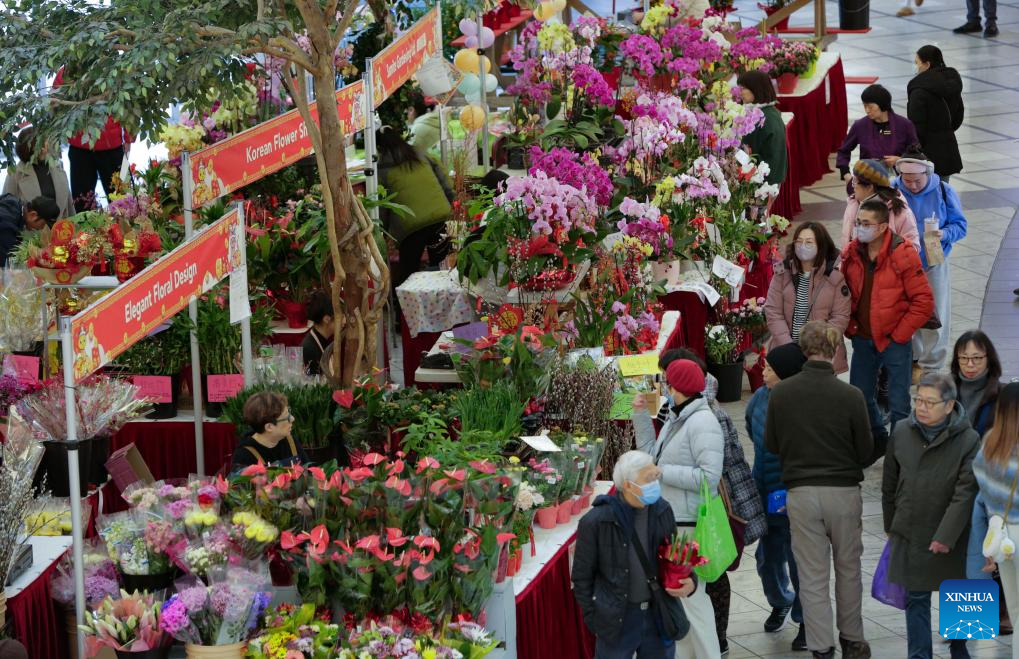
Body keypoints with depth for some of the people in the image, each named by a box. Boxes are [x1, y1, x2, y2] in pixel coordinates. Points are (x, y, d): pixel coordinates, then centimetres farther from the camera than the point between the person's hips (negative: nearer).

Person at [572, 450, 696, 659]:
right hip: (618, 619, -4)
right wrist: (594, 620, -6)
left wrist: (690, 581, -5)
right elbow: (582, 577, -6)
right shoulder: (595, 522, -16)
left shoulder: (662, 511, -2)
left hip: (658, 616, 4)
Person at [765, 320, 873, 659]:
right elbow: (865, 451, -3)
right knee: (848, 571, 17)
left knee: (812, 577, 4)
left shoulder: (780, 393, -6)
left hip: (801, 492, 0)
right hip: (844, 492, 0)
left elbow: (771, 444, 5)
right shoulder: (850, 396, -11)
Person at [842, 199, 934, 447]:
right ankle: (878, 442, 37)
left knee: (898, 405, -2)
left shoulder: (903, 256, -15)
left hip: (894, 341, -5)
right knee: (859, 398, 16)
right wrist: (851, 328, 4)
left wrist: (899, 335, -13)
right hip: (863, 340, 5)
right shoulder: (851, 254, 0)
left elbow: (924, 302, -14)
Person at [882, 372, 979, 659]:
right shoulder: (902, 433, -1)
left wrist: (946, 536, -21)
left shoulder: (968, 441, -13)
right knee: (916, 600, 4)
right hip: (909, 536, 2)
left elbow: (965, 494, -17)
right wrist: (891, 526, 13)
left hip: (951, 539, -2)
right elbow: (890, 485, 10)